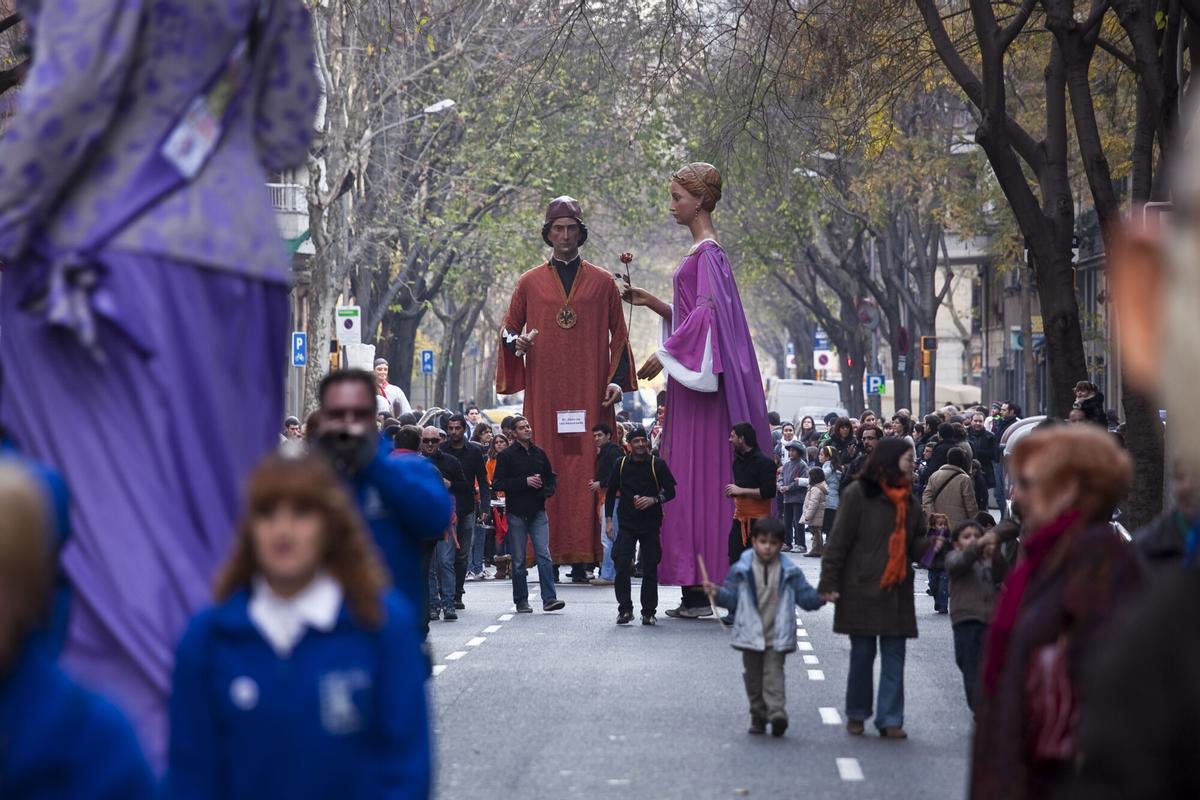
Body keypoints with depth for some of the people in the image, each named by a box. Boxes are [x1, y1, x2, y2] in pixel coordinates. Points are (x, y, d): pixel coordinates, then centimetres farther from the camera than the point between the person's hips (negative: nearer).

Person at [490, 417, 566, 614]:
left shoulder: (539, 453, 11)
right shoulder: (506, 455, -2)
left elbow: (552, 478, 21)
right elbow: (497, 484, -8)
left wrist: (547, 490, -1)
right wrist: (525, 482, -16)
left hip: (538, 512, 3)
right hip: (516, 513, -3)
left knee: (544, 556, -8)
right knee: (518, 560, 4)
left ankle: (549, 598, -10)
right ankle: (521, 601, 12)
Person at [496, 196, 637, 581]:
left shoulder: (602, 283, 11)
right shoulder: (530, 283, 11)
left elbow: (618, 336, 11)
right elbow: (507, 330, 15)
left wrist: (618, 380, 0)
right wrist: (516, 342, -8)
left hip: (589, 393, 0)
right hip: (544, 393, 0)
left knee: (587, 468, -6)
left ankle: (582, 556, -6)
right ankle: (549, 556, -5)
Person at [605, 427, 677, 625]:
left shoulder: (657, 464, 0)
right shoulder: (621, 464, 4)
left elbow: (670, 491, 0)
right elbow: (611, 493, 11)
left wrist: (653, 500, -18)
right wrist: (608, 520, 6)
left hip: (651, 525, -1)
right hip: (627, 524, 1)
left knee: (650, 569, 3)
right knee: (621, 566, -10)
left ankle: (649, 612, 11)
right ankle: (625, 609, 0)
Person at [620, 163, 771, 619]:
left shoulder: (708, 251, -11)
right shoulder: (701, 250, 18)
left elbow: (707, 312, -20)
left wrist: (665, 355, -16)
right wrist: (650, 302, 15)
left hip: (698, 373, -10)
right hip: (691, 372, 10)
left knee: (697, 473, -9)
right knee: (686, 474, 7)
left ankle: (701, 588, -8)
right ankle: (697, 586, 8)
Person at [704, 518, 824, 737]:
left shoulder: (789, 572, -1)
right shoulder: (742, 570, -2)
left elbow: (805, 596, 2)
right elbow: (732, 597, 0)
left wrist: (820, 597, -16)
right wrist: (717, 593, -19)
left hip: (777, 636, -2)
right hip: (751, 635, 2)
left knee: (774, 673, -11)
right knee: (753, 676, 10)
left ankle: (777, 711, -21)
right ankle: (758, 716, 21)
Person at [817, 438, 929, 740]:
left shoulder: (909, 502, 12)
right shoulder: (858, 494, -7)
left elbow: (914, 545, 13)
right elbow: (839, 541, -8)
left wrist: (931, 544, -10)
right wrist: (829, 583, -12)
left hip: (896, 591, 5)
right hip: (861, 588, -5)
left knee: (894, 656, 1)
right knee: (862, 654, 4)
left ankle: (890, 720, 3)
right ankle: (857, 715, 19)